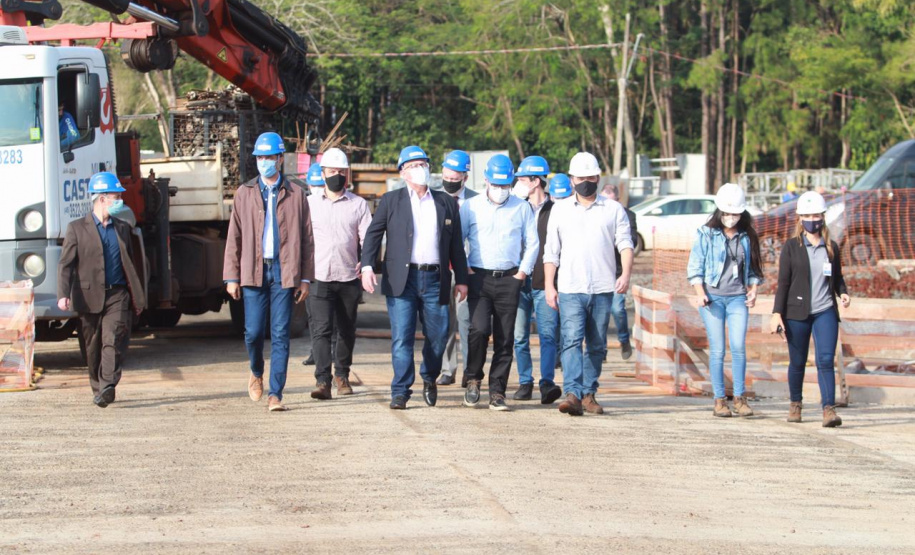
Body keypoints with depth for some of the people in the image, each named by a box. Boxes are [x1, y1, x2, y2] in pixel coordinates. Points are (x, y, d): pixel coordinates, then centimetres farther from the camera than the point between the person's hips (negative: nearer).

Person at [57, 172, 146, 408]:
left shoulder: (122, 228, 15)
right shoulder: (77, 228, 3)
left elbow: (129, 264, 21)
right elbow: (66, 264, -2)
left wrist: (137, 296, 19)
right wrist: (63, 295, -15)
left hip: (117, 295, 1)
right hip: (89, 297, -1)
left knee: (114, 339, -17)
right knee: (93, 347, 6)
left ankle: (108, 386, -25)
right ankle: (98, 389, 19)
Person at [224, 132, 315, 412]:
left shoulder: (295, 194, 7)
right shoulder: (244, 193, 10)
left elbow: (306, 238, 7)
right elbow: (234, 237, 9)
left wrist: (305, 278, 2)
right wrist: (231, 277, 3)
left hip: (284, 272, -1)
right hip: (254, 271, 1)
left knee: (280, 335, -3)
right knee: (253, 331, -2)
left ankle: (275, 394, -1)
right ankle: (256, 373, 27)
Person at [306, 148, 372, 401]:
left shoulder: (359, 205, 7)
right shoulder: (310, 203, 8)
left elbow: (368, 238, 2)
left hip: (349, 278, 1)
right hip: (320, 278, -1)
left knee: (347, 331, 9)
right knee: (322, 330, -12)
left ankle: (342, 375, 25)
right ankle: (322, 381, -17)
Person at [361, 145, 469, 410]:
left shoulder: (446, 203, 13)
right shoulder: (391, 201, 8)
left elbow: (456, 244, 14)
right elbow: (373, 233, 5)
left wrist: (461, 279, 10)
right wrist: (367, 266, -9)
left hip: (435, 279, 2)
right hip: (402, 279, -2)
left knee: (439, 335, 4)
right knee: (401, 337, -5)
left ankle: (429, 378, 30)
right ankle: (400, 392, 0)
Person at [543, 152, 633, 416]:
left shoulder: (613, 209, 10)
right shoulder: (560, 210, 12)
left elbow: (625, 243, 2)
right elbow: (551, 252, 12)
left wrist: (626, 274, -15)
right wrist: (549, 286, 3)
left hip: (603, 289, 1)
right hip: (570, 288, -1)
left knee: (597, 345, 5)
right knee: (572, 340, -15)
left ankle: (588, 394, 14)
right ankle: (573, 394, -24)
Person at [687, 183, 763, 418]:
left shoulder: (747, 237, 11)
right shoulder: (706, 234, 2)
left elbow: (753, 269, 19)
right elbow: (694, 267, 1)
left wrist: (753, 290, 5)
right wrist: (700, 293, -10)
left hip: (738, 298, 2)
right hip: (713, 297, -2)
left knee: (739, 347, -9)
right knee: (717, 350, -2)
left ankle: (740, 397, 0)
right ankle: (719, 400, 3)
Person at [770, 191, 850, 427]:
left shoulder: (831, 247, 9)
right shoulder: (791, 246, 2)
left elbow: (837, 277, 18)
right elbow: (783, 282, 0)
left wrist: (843, 292, -4)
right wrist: (777, 313, -7)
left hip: (825, 312, 1)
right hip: (797, 313, -1)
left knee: (825, 360, -13)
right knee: (797, 362, 8)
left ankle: (829, 408, -18)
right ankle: (796, 404, 28)